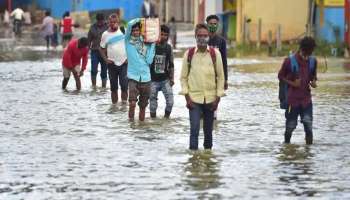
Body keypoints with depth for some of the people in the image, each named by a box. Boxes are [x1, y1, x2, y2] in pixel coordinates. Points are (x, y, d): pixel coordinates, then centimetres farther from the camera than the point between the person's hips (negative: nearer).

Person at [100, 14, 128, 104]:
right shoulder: (105, 34, 1)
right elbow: (101, 48, 9)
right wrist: (105, 59, -4)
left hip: (124, 63, -1)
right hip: (112, 64, 1)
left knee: (124, 85, -9)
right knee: (113, 86, 9)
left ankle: (124, 103, 0)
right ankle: (114, 104, 18)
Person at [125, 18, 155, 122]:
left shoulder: (146, 43, 8)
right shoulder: (128, 41, 2)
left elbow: (149, 60, -3)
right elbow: (130, 24, -12)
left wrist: (152, 45, -1)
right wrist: (141, 20, -1)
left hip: (145, 78, 3)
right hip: (133, 77, -3)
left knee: (143, 105, 10)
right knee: (132, 103, -17)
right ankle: (131, 122, -4)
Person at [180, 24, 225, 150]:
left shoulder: (215, 54, 0)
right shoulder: (189, 54, -1)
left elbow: (220, 76, 4)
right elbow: (183, 77, 3)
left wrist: (218, 98, -1)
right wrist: (187, 97, -6)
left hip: (210, 99, 2)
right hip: (194, 98, -1)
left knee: (208, 130, 11)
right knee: (194, 129, -12)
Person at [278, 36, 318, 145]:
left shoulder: (313, 61, 1)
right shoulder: (289, 61, -10)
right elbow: (281, 76, 0)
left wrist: (313, 81, -5)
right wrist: (292, 83, -15)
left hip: (306, 98, 2)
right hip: (292, 98, -2)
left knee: (308, 122, -12)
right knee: (291, 124, 5)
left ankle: (309, 143, -8)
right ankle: (286, 142, 25)